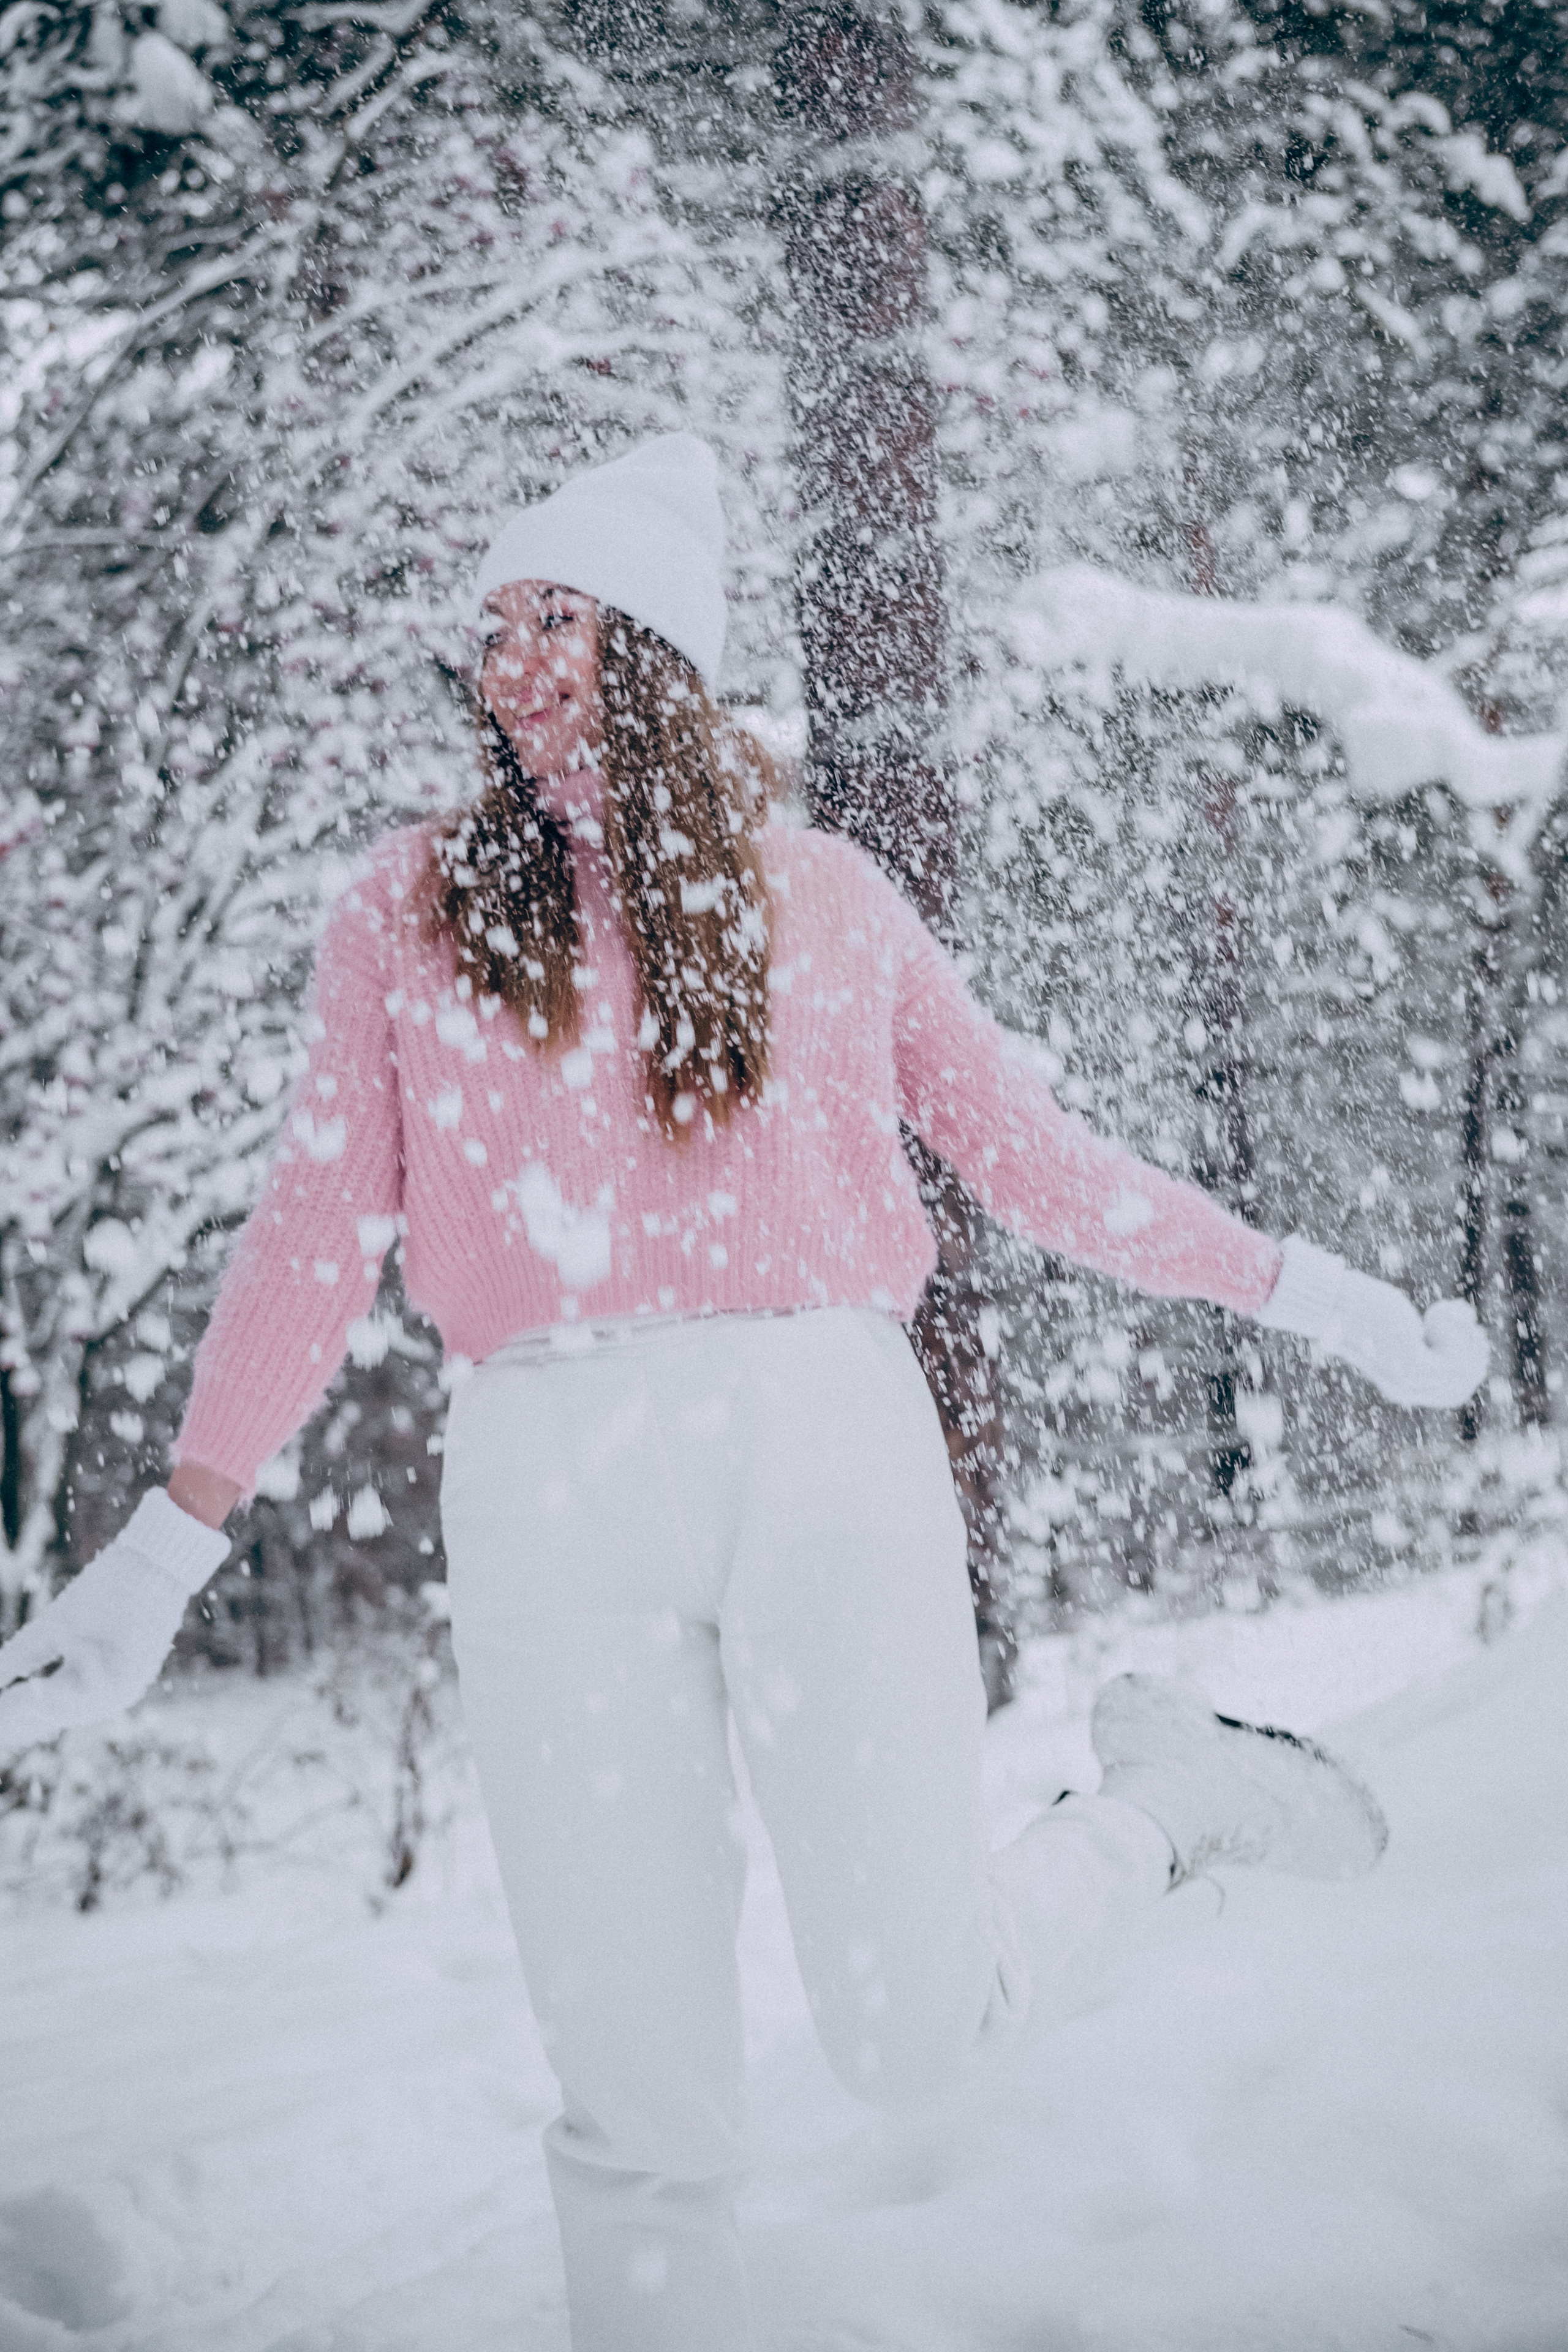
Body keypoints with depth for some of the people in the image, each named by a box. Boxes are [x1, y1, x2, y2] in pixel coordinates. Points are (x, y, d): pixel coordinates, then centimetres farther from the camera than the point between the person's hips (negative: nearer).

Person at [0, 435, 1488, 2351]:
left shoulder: (823, 896, 14)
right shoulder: (412, 909, 14)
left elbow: (1024, 1146, 17)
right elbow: (318, 1233, 9)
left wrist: (1301, 1292, 16)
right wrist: (168, 1551, 2)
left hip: (821, 1426, -1)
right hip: (548, 1473, 1)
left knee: (908, 2023, -4)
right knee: (635, 2070, 1)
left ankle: (1172, 1790, 24)